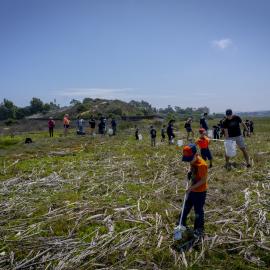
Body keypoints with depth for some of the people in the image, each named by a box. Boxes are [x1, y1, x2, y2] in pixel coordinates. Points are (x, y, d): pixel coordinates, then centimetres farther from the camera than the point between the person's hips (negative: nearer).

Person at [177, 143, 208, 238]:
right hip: (192, 190, 8)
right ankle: (182, 223, 38)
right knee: (187, 206, 20)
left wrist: (191, 187, -25)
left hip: (200, 191, -8)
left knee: (198, 210, 7)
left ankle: (199, 229, 26)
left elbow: (203, 180, -25)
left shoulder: (201, 164, -29)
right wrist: (190, 173, -4)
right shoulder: (193, 161, -3)